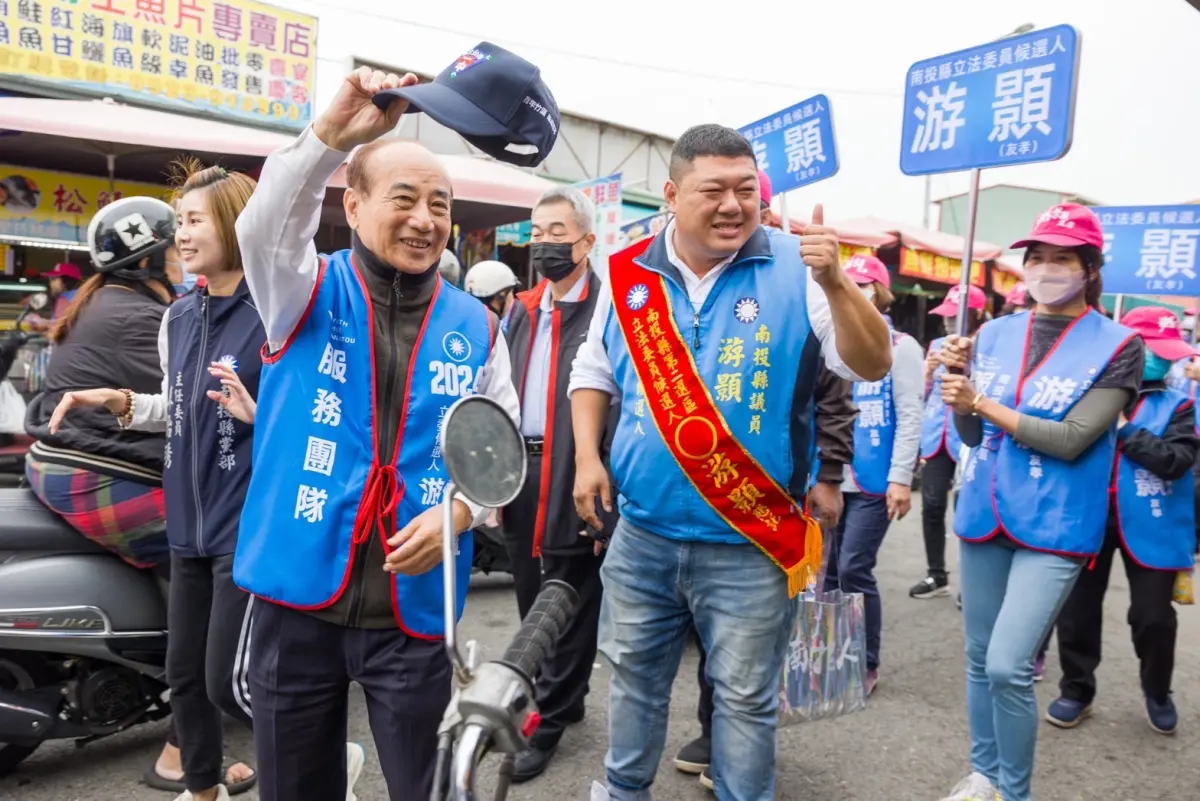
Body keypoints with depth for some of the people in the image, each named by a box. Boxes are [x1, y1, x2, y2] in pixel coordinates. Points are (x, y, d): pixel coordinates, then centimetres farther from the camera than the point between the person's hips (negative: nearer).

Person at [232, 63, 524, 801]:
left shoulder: (475, 325, 5)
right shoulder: (311, 291, 1)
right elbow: (264, 228, -21)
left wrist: (461, 509, -14)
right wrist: (333, 135, -35)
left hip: (413, 604, 1)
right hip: (298, 590, 0)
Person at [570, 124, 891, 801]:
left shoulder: (795, 270, -8)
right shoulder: (629, 273, 0)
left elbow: (872, 367, -12)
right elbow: (594, 371, 12)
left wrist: (835, 283, -28)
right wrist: (588, 457, 0)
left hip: (751, 543, -3)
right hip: (642, 534, 4)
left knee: (746, 696, 13)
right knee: (635, 677, 21)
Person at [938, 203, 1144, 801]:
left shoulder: (1117, 346, -6)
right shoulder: (994, 334, 5)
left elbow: (1071, 440, -16)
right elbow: (973, 435, 7)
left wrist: (982, 402, -16)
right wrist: (958, 376, -10)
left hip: (1054, 527, -4)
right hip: (984, 514, 5)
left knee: (1008, 668, -11)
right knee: (979, 659, 14)